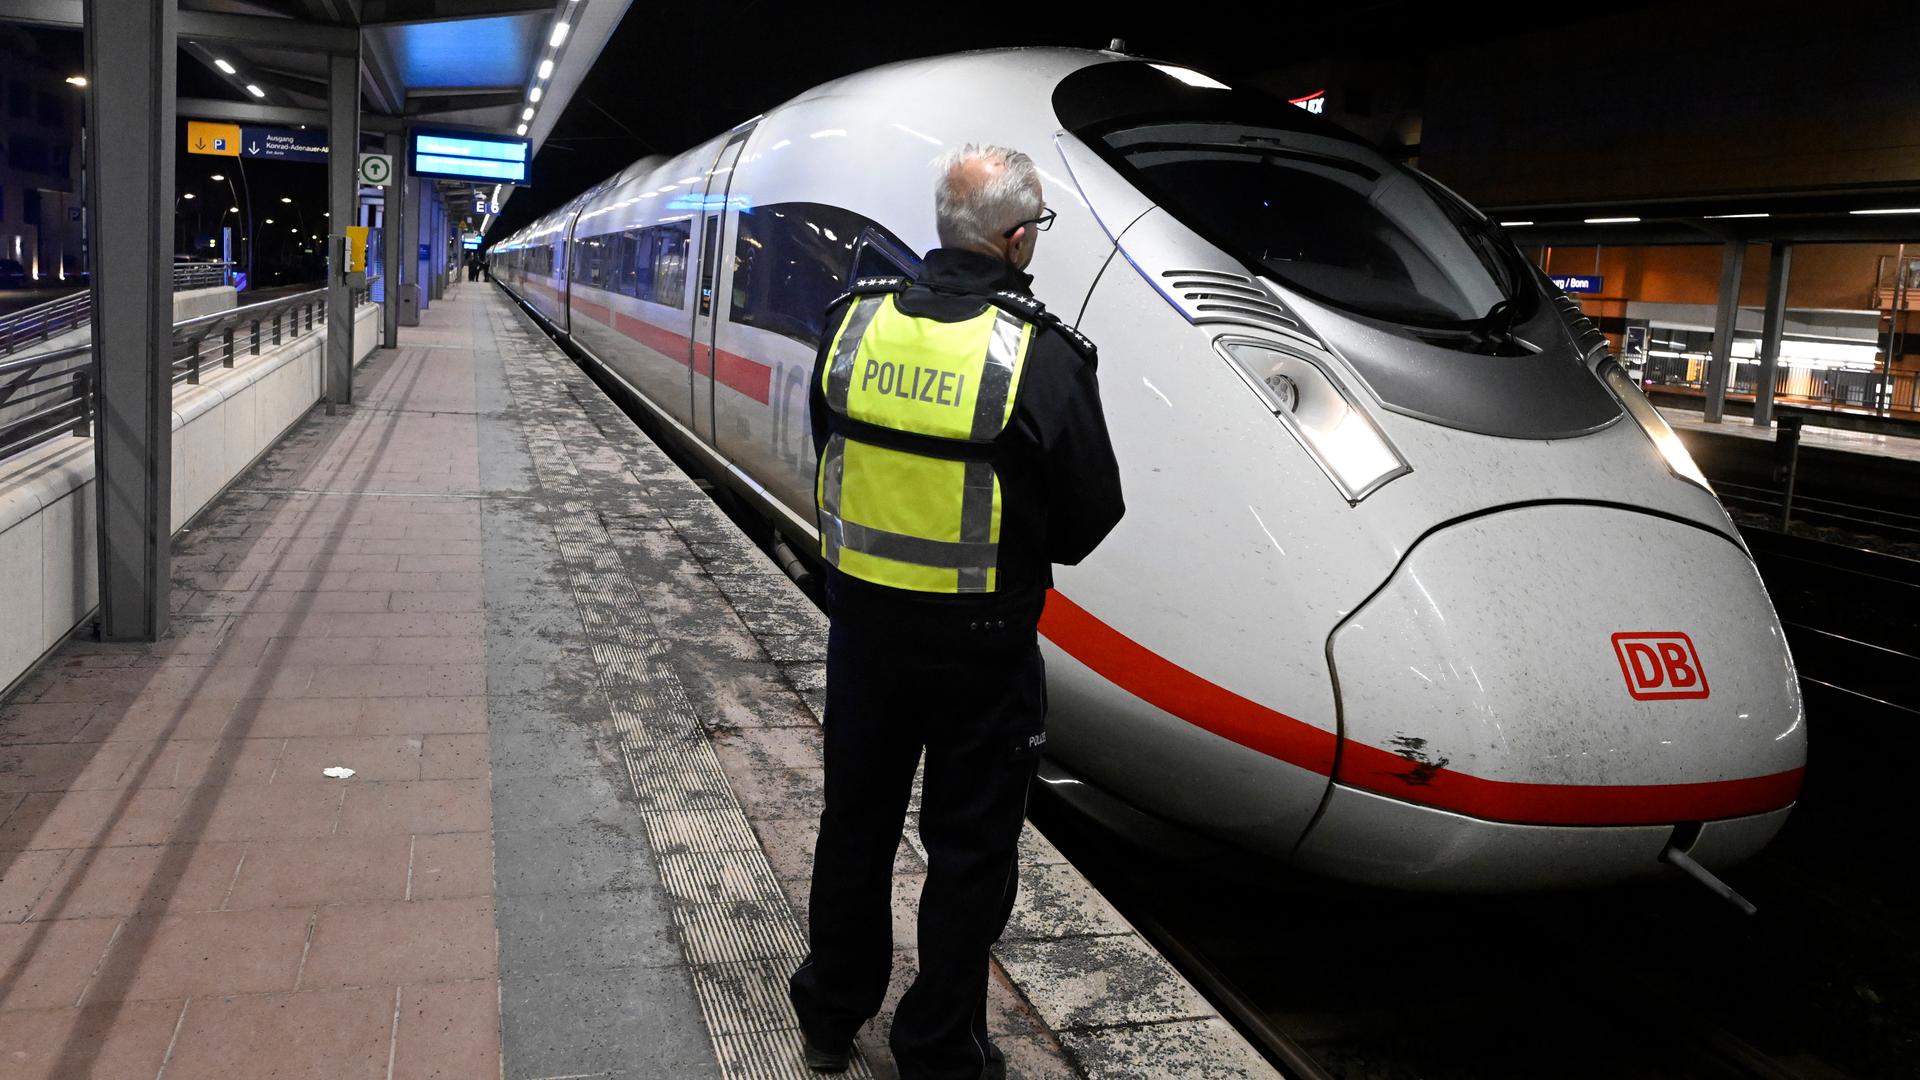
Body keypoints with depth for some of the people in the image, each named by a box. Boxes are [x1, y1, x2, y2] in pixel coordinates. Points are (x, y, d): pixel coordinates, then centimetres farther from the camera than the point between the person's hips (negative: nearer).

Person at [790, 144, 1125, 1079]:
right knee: (969, 848, 13)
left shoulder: (854, 320, -6)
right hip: (981, 642, -4)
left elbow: (832, 455, 6)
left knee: (856, 818, 22)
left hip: (863, 616, 5)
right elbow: (1090, 517, -11)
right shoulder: (1043, 357, -19)